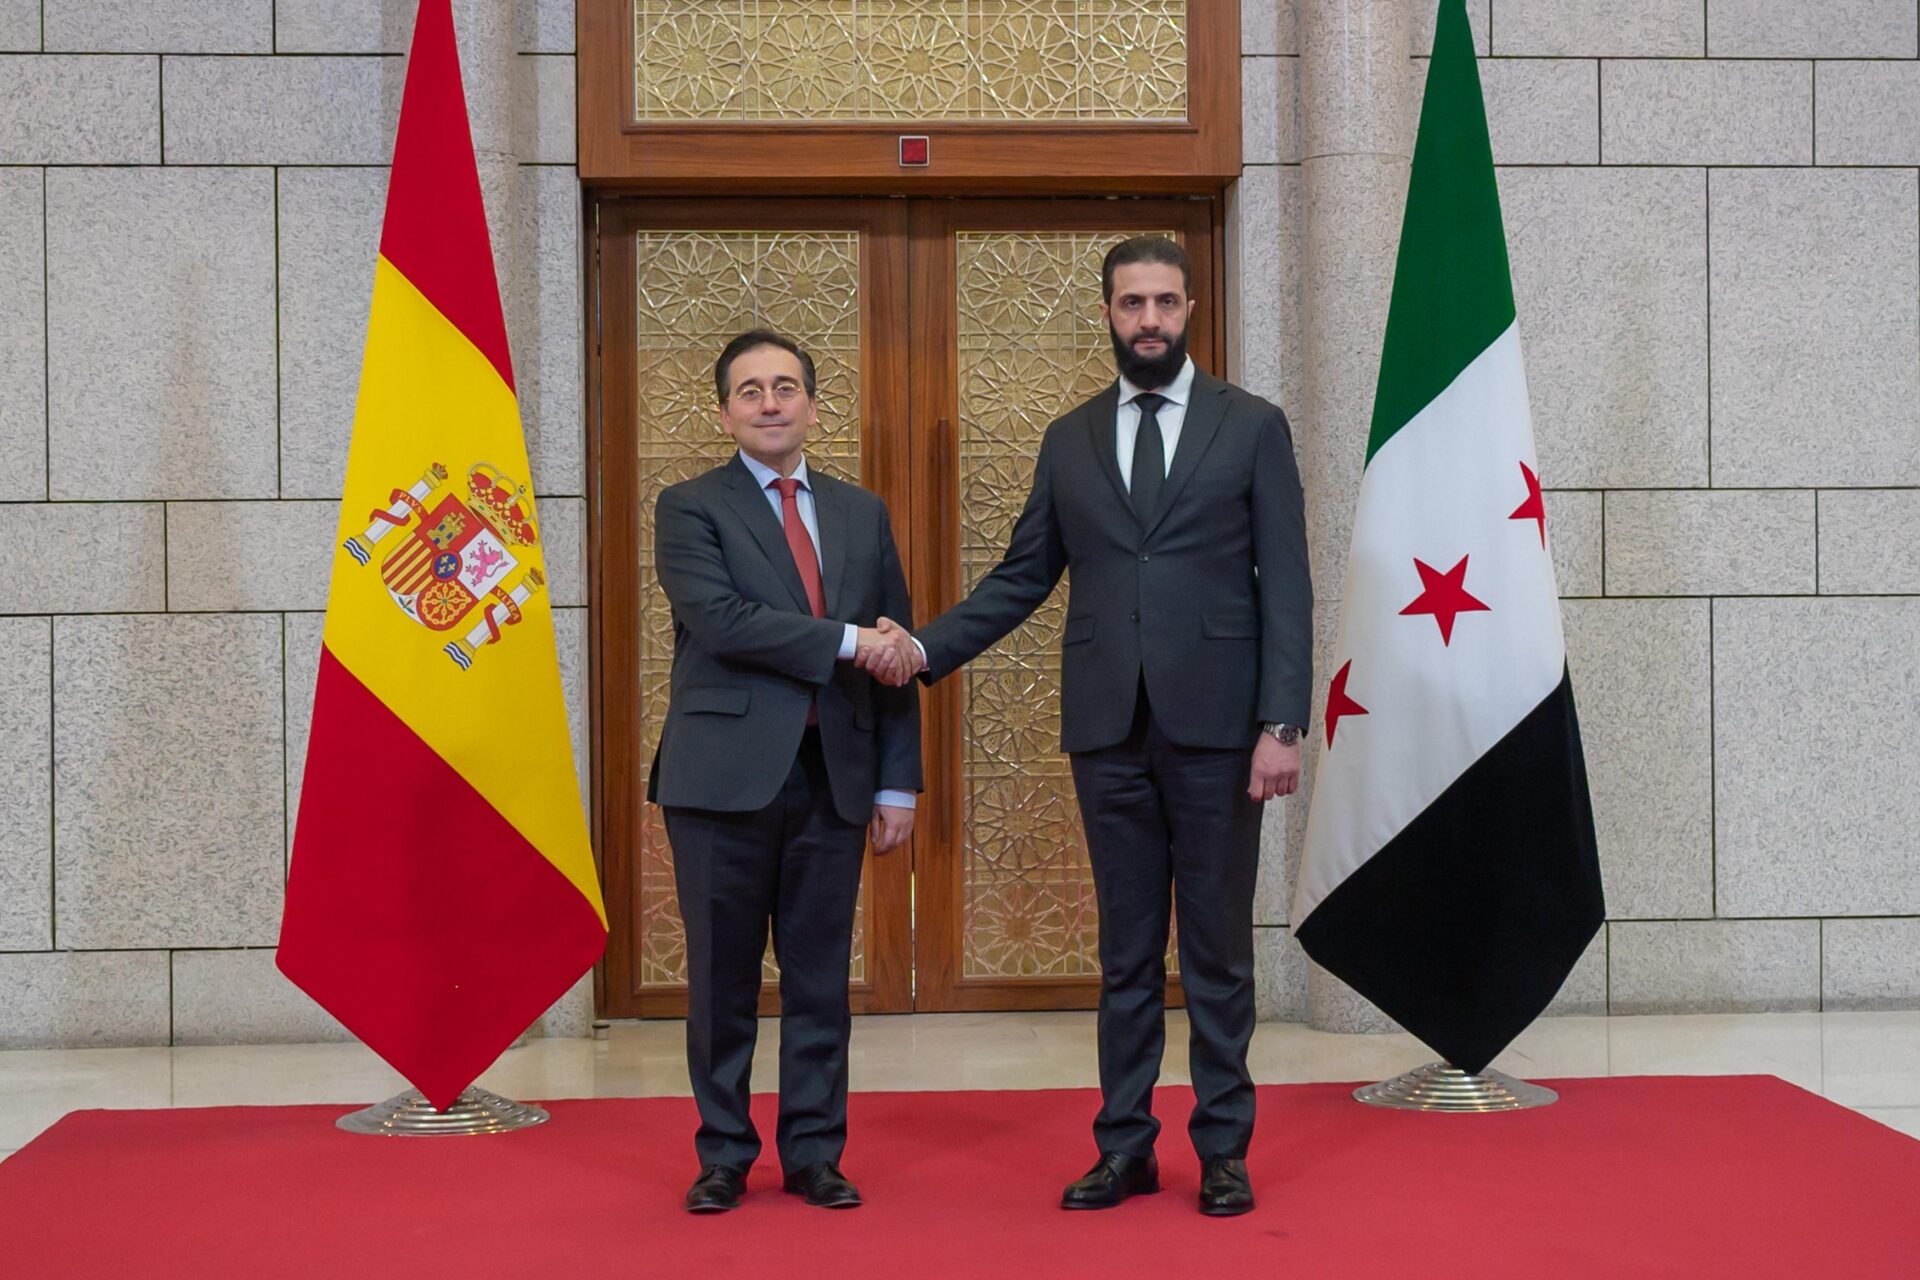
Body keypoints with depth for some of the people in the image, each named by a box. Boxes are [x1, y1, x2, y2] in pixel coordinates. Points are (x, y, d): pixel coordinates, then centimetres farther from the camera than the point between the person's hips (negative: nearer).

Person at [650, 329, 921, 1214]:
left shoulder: (863, 516, 14)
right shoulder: (689, 509, 1)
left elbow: (893, 657, 12)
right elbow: (720, 619, -15)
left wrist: (897, 784, 6)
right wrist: (844, 641, -15)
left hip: (834, 777, 3)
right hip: (726, 775, -3)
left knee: (821, 976, 8)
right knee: (722, 977, 5)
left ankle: (814, 1155, 19)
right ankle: (724, 1157, 18)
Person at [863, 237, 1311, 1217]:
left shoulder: (1253, 427, 3)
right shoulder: (1069, 442, 12)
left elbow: (1285, 584, -1)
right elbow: (1022, 578, 13)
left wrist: (1282, 724, -9)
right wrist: (925, 645, -1)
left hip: (1215, 727, -2)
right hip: (1109, 730, 3)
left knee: (1217, 947, 5)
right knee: (1125, 949, 9)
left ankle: (1223, 1151, 15)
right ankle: (1125, 1147, 17)